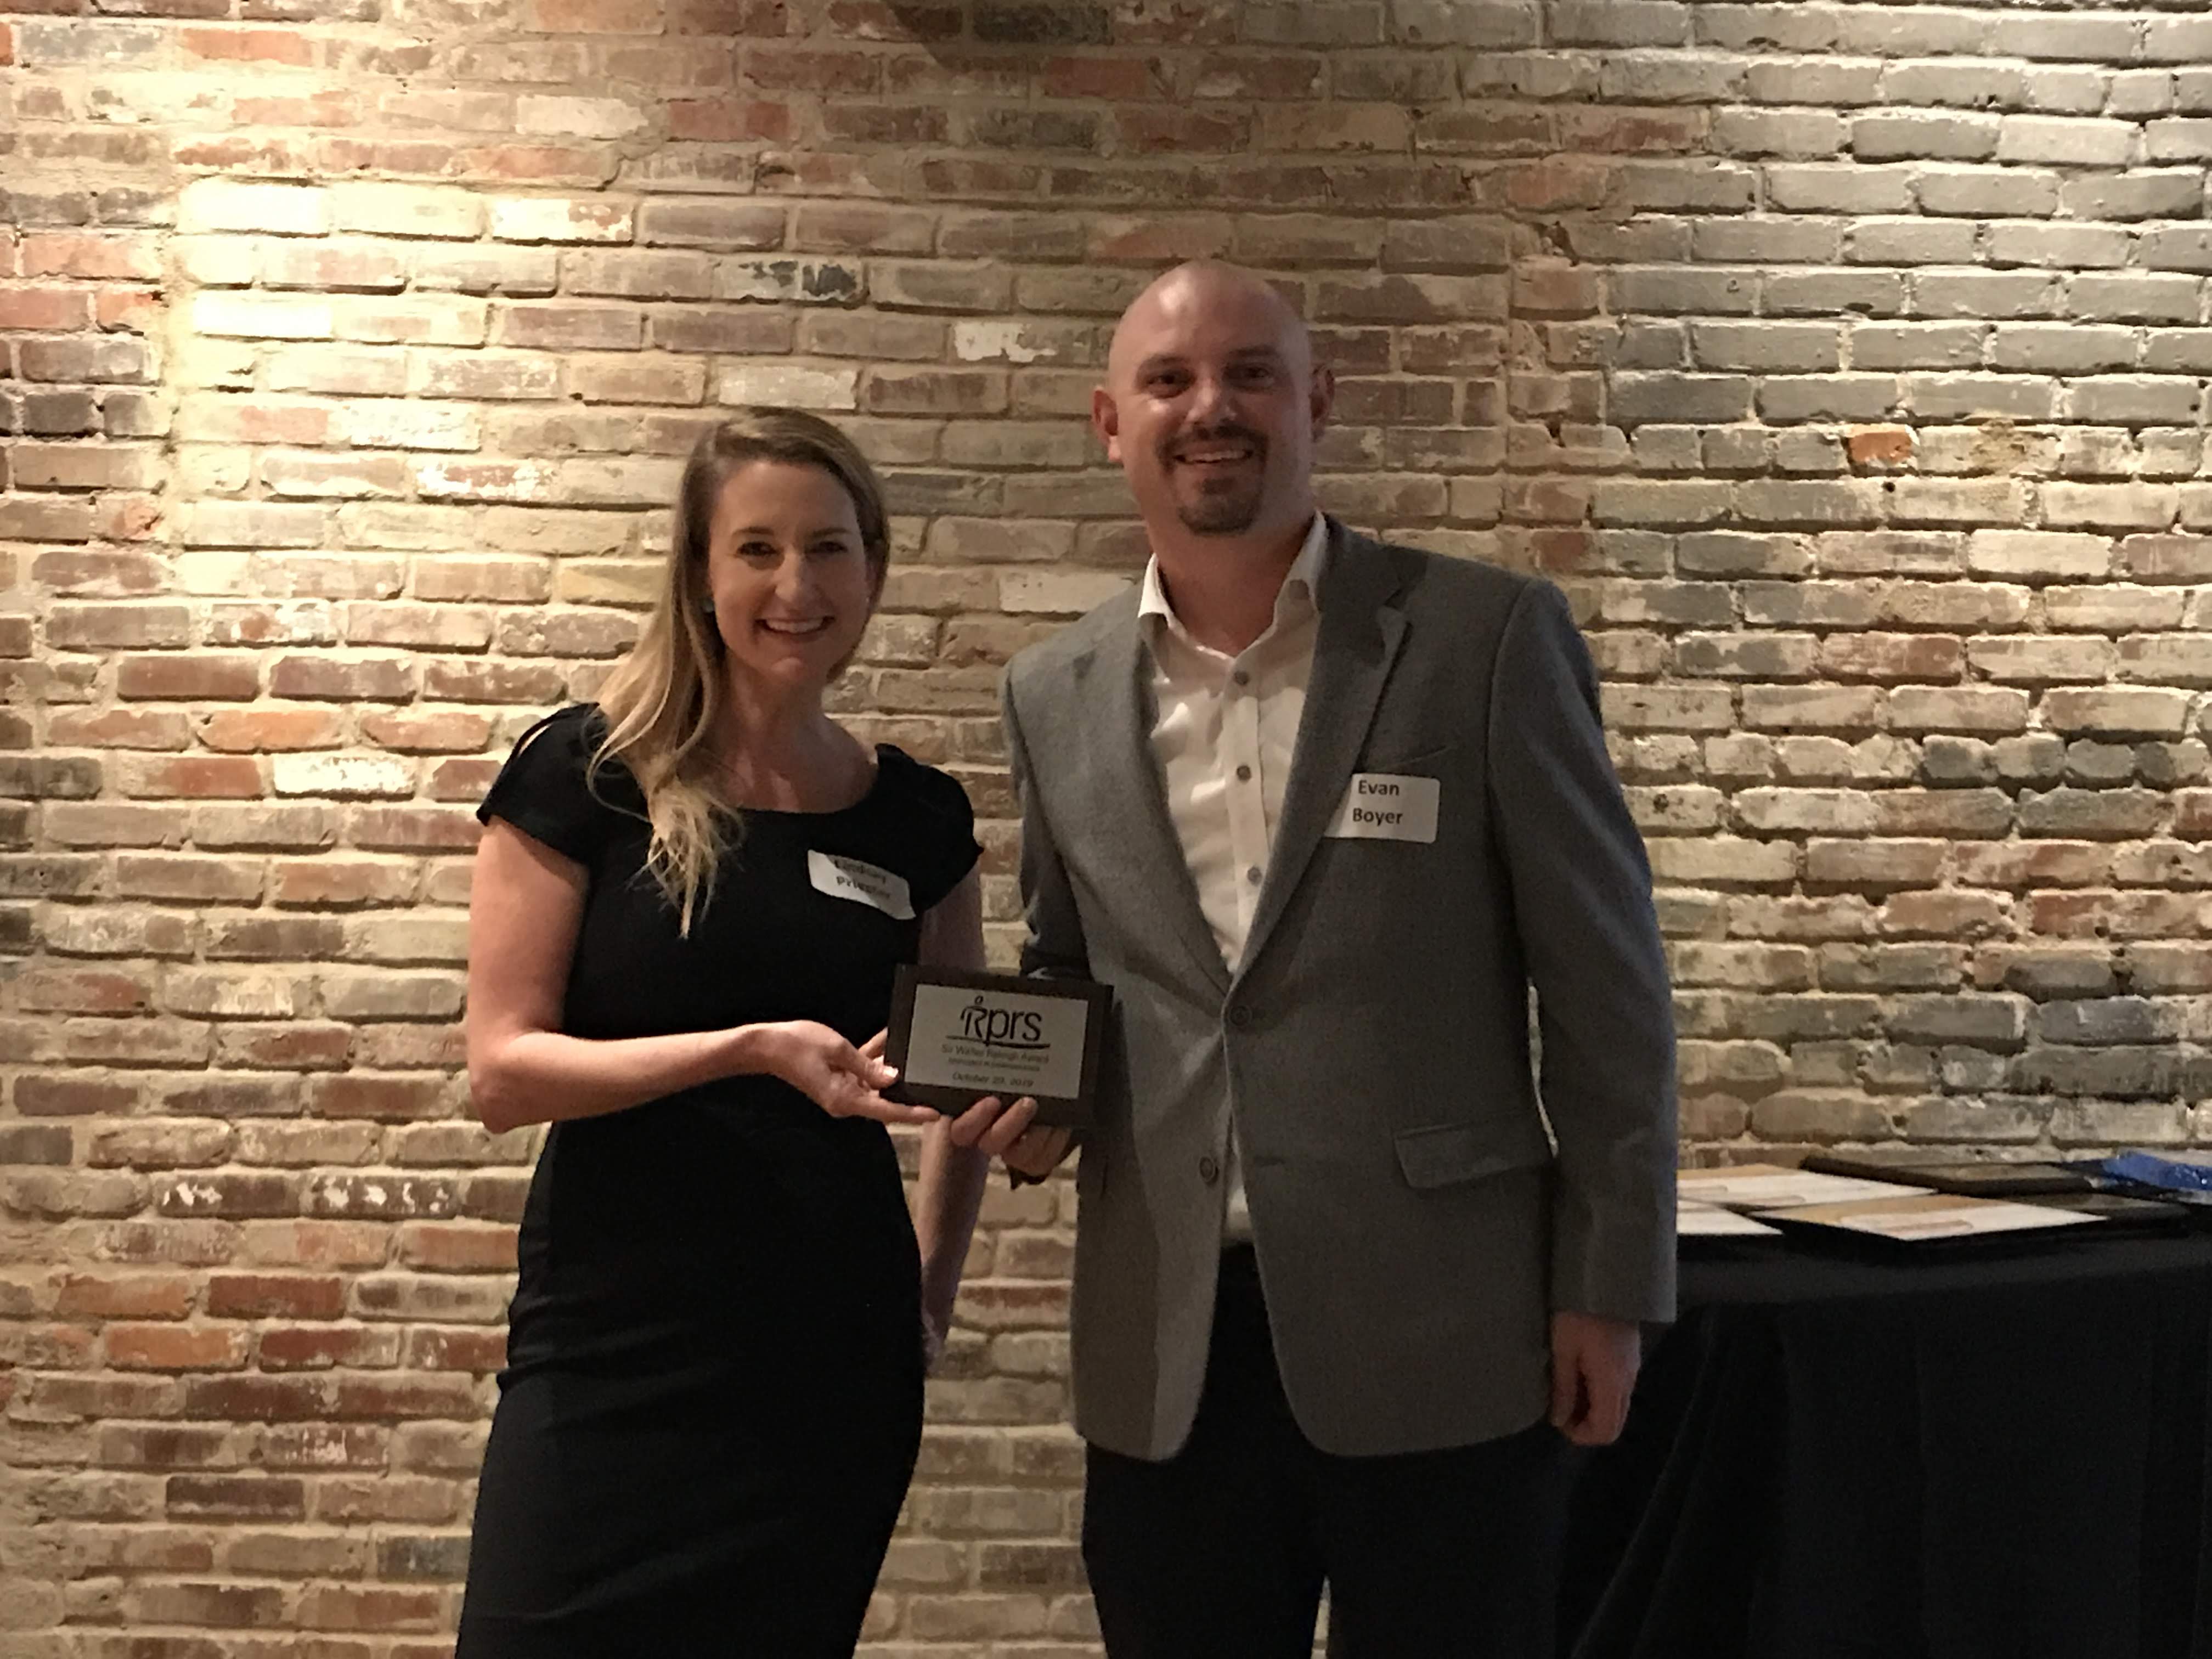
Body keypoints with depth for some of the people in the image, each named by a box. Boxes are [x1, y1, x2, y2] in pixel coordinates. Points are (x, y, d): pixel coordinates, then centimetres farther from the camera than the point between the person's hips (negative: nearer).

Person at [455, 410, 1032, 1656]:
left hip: (838, 1354, 3)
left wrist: (936, 1268, 9)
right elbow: (503, 1068, -10)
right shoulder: (586, 776, -5)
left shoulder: (917, 818, 5)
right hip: (616, 1351, -3)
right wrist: (752, 1049, -21)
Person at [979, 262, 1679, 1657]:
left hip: (1437, 1343, -3)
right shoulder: (1059, 696, 7)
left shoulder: (1487, 638, -5)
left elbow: (1605, 980, -3)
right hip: (1166, 1356, 4)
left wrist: (1610, 1288, -5)